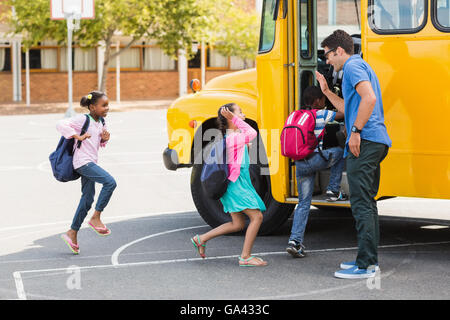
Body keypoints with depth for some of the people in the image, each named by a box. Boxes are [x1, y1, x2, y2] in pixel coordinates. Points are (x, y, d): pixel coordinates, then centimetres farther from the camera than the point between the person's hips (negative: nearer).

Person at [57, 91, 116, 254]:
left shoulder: (101, 123, 15)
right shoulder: (82, 119, -10)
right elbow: (61, 125, -19)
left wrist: (105, 139, 5)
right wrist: (78, 136, -20)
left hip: (90, 163, 9)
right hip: (83, 161, -9)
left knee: (87, 199, 9)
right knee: (110, 182, -22)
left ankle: (72, 233, 17)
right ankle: (96, 218, -12)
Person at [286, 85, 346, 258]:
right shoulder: (321, 114, 0)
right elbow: (343, 113, 7)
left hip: (300, 164, 6)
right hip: (316, 159, -6)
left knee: (303, 203, 9)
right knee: (339, 151, 22)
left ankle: (295, 241, -3)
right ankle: (333, 190, 16)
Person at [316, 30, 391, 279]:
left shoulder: (353, 66, -7)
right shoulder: (361, 67, 25)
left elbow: (369, 98, -23)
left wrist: (356, 132, -21)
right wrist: (327, 92, 29)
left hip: (364, 142, -11)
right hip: (377, 142, 11)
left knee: (361, 203, -10)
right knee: (367, 202, 14)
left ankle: (364, 265, -11)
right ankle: (370, 260, 19)